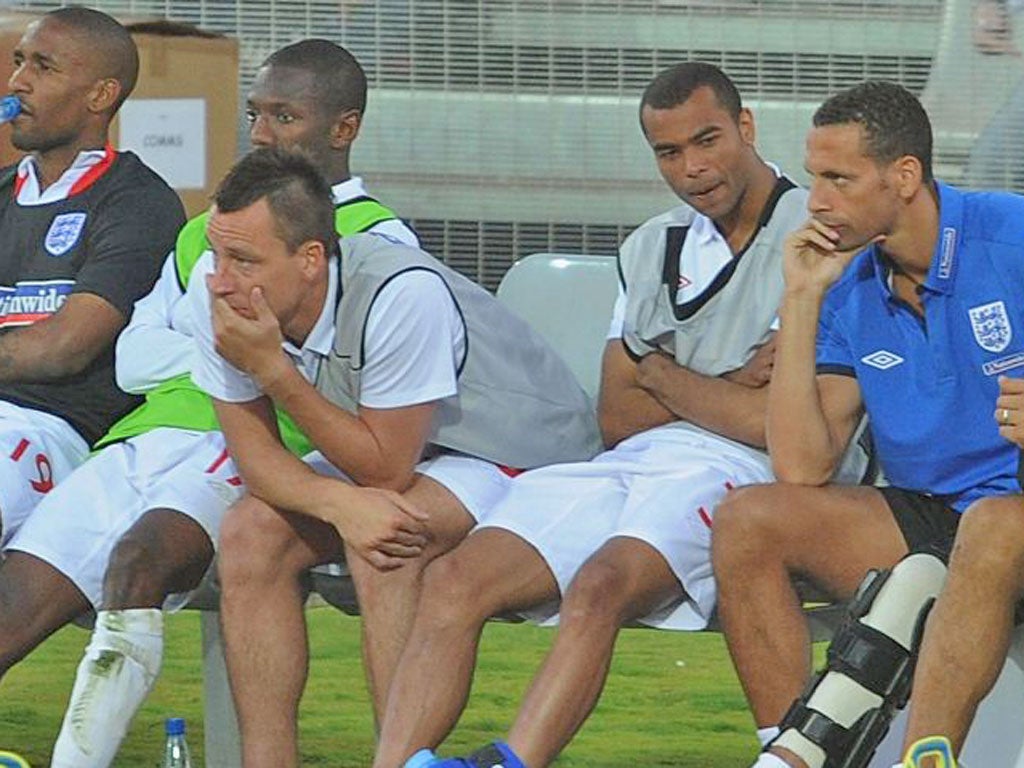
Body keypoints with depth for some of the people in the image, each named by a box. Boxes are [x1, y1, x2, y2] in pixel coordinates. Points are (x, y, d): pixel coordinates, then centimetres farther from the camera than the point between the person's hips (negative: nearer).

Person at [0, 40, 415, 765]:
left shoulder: (376, 239, 10)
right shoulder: (206, 233, 30)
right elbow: (133, 357, 20)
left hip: (246, 454, -6)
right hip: (138, 444, 6)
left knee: (140, 558, -36)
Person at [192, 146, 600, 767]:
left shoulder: (401, 295, -34)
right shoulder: (219, 295, -15)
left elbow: (386, 469, -27)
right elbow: (254, 452, -11)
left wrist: (273, 368, -32)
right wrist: (341, 503, -32)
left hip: (526, 454, -7)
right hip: (383, 455, 7)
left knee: (382, 547, -33)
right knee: (251, 533, -16)